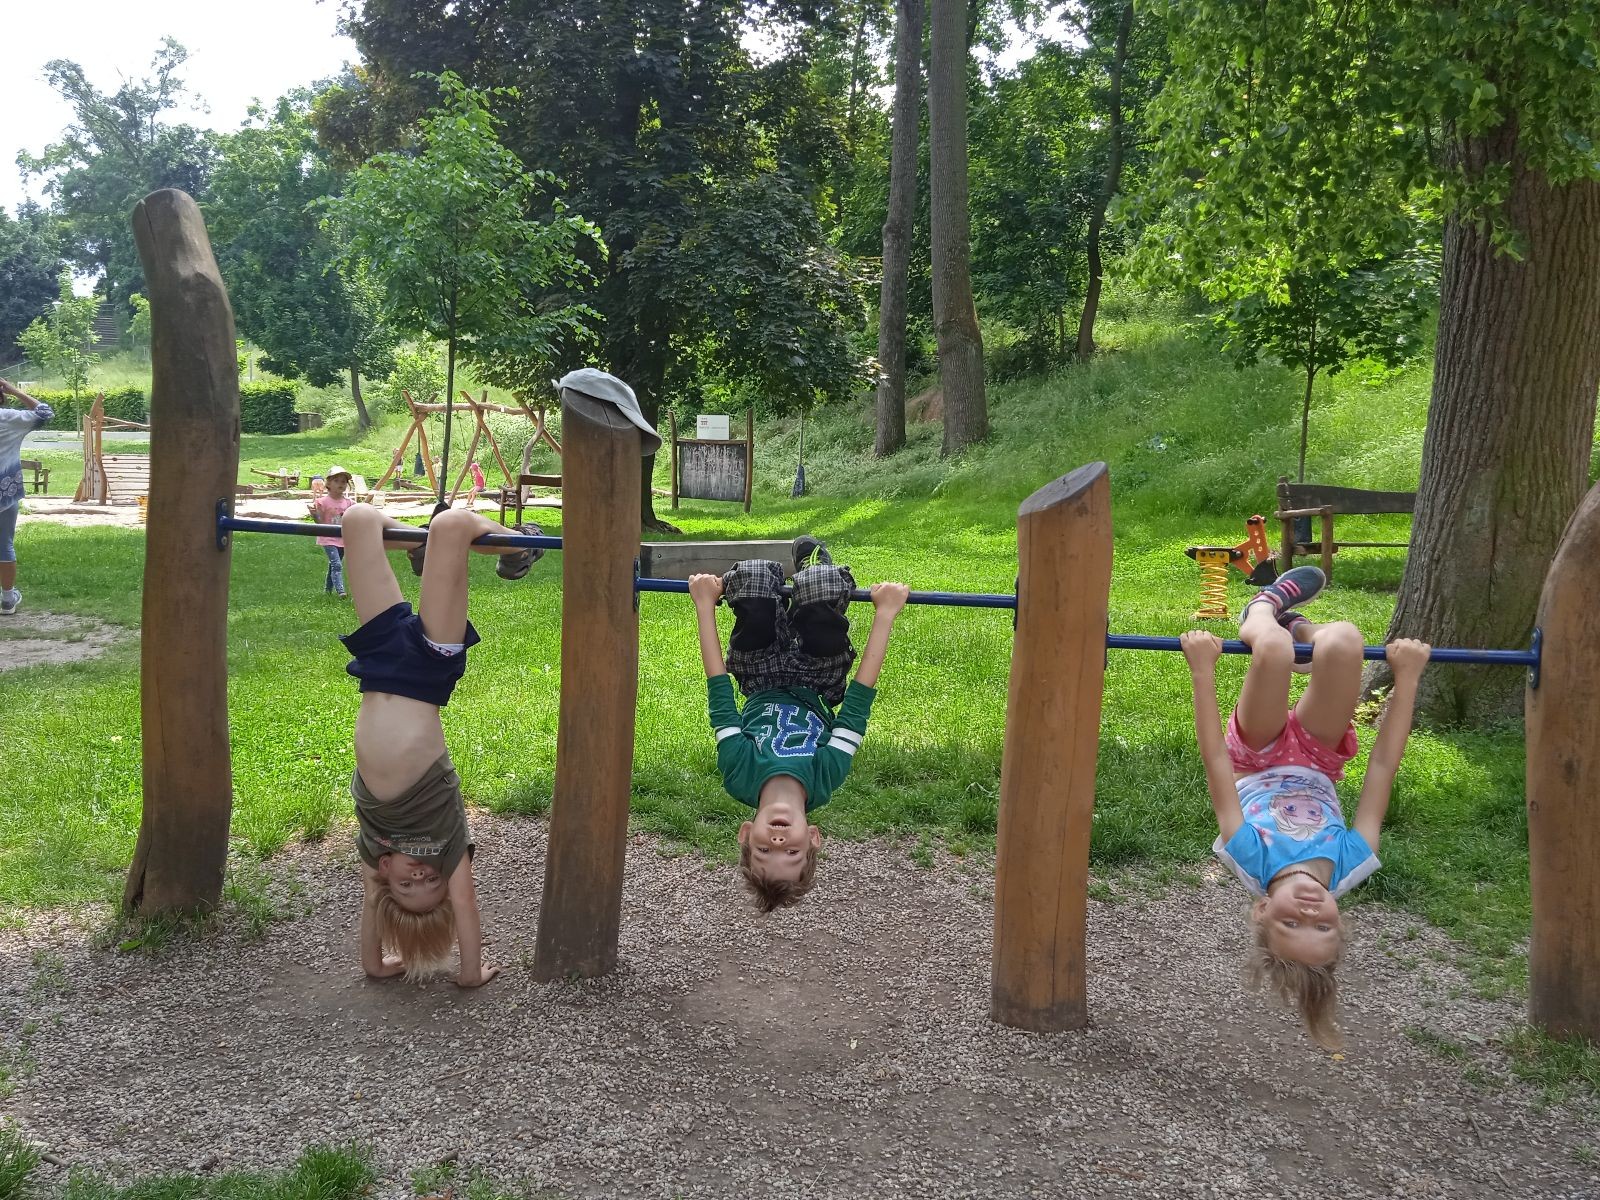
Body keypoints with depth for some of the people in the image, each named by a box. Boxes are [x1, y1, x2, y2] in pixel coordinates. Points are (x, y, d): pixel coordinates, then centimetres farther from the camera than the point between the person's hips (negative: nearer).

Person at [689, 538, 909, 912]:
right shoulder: (826, 777, -40)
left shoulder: (739, 775, -40)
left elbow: (719, 691, -35)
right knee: (822, 582, -25)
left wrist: (705, 605, -25)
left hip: (761, 688, 1)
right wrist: (885, 613, -27)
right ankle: (812, 571, 19)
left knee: (754, 573, -21)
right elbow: (860, 699, -35)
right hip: (815, 691, -1)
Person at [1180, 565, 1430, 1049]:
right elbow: (1383, 765, -29)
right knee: (1342, 640, -26)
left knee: (1274, 647, -30)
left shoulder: (1249, 861, -38)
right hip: (1315, 769, 1)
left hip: (1255, 765, -1)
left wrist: (1202, 671, -33)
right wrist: (1407, 677, -24)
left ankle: (1266, 608, 11)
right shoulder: (1351, 866, -34)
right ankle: (1289, 623, 13)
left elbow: (1217, 761, -36)